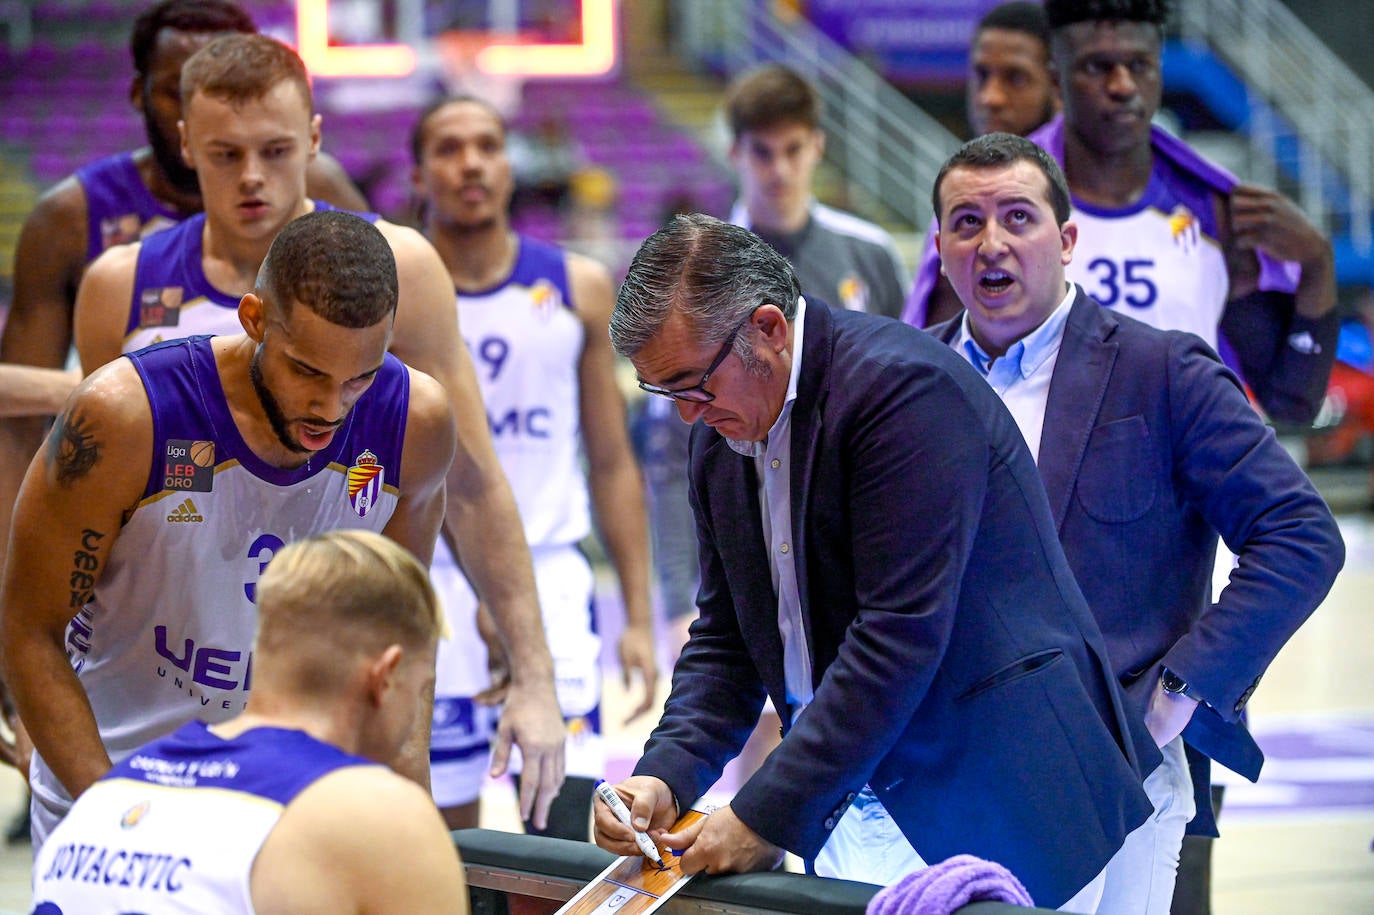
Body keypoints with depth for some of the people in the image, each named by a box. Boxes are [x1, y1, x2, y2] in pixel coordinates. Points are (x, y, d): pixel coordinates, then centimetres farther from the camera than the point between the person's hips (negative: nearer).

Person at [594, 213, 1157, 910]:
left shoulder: (904, 387, -17)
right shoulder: (721, 438, 11)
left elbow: (899, 636, -22)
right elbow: (727, 638, 17)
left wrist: (768, 817, -20)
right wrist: (665, 777, -3)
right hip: (856, 813, 7)